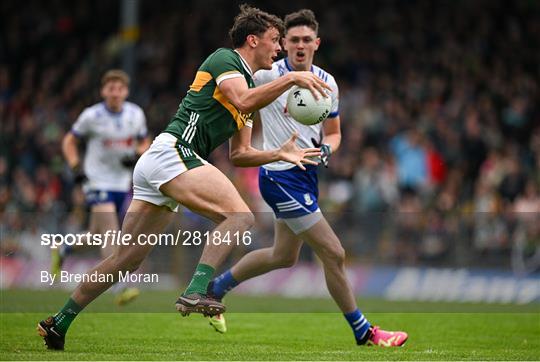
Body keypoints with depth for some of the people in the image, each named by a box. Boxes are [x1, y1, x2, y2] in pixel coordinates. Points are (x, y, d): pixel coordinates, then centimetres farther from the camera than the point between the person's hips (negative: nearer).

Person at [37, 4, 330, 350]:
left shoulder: (249, 82, 26)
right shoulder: (225, 59, 0)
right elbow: (243, 101, -20)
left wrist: (279, 154, 15)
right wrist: (292, 78, -18)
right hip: (172, 152, -10)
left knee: (126, 259, 10)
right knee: (239, 215, -23)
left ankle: (58, 324, 14)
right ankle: (196, 292, -35)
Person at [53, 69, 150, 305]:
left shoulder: (136, 115, 0)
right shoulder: (92, 116, -10)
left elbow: (144, 143, 15)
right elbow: (69, 141, 2)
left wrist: (137, 155, -8)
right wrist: (76, 167, -12)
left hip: (122, 183, 5)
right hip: (97, 182, -5)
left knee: (98, 235, 13)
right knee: (111, 233, -20)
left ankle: (63, 251, 43)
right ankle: (119, 288, -24)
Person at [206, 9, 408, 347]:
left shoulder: (327, 82, 4)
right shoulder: (267, 76, -13)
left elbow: (333, 132, 14)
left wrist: (326, 148, -8)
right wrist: (243, 145, -9)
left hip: (306, 174, 8)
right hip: (281, 176, -8)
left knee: (284, 256, 22)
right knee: (334, 254, -9)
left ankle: (215, 288, 39)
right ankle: (363, 331, 2)